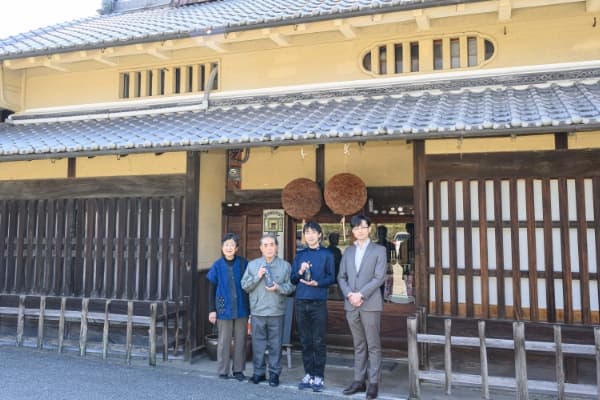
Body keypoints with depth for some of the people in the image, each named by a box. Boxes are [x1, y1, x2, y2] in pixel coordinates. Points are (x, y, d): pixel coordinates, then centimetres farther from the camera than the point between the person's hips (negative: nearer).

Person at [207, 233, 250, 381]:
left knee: (240, 340, 8)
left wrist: (250, 307, 3)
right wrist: (212, 310, 0)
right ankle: (223, 371, 19)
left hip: (241, 309, 1)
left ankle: (238, 370, 22)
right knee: (224, 341, 6)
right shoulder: (217, 266, -2)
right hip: (224, 309, 0)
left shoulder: (243, 264, -3)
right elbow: (212, 289, 3)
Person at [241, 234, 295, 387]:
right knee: (258, 343, 8)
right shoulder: (252, 265, 8)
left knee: (275, 344, 4)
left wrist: (278, 288, -17)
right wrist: (257, 276, -11)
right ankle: (258, 372, 21)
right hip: (257, 311, 1)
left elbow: (291, 286, 0)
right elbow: (244, 285, 2)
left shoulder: (285, 265, 4)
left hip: (276, 312, -1)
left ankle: (274, 373, 15)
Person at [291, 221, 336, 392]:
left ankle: (319, 377, 9)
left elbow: (331, 278, -1)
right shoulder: (300, 255, 11)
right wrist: (300, 272, -10)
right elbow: (293, 279, 11)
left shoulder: (327, 254, 2)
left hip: (319, 302, -3)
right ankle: (308, 375, 19)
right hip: (301, 302, 4)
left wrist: (317, 283, -17)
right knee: (305, 340, 9)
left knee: (318, 341, 0)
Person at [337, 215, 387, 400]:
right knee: (359, 346, 12)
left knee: (373, 345, 1)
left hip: (370, 304, -4)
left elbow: (379, 277, -8)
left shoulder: (379, 250, 2)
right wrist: (349, 294, -8)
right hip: (351, 305, 4)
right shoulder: (348, 251, 14)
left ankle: (373, 383, 9)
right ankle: (359, 381, 19)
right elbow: (341, 277, 10)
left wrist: (361, 295, -15)